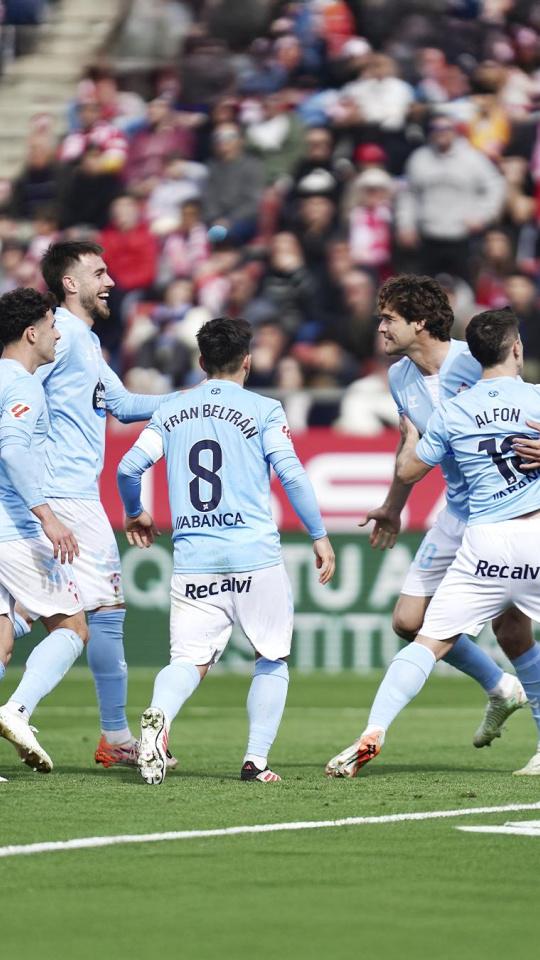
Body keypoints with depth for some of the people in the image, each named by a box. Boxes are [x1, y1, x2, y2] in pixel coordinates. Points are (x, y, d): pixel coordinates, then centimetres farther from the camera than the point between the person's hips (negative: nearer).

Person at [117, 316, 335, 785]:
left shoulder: (172, 411, 11)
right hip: (255, 555, -2)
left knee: (189, 660, 1)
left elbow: (130, 467, 7)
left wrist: (135, 514, 26)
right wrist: (320, 536, 2)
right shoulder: (263, 410, 1)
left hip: (193, 559, 3)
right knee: (273, 659, 13)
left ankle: (158, 715, -31)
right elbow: (292, 473, -6)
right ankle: (256, 759, 2)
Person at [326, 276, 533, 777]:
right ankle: (499, 688, 24)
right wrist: (393, 507, 33)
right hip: (458, 513, 7)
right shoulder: (400, 378, 6)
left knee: (510, 629, -10)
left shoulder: (474, 361, -17)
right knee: (409, 620, 4)